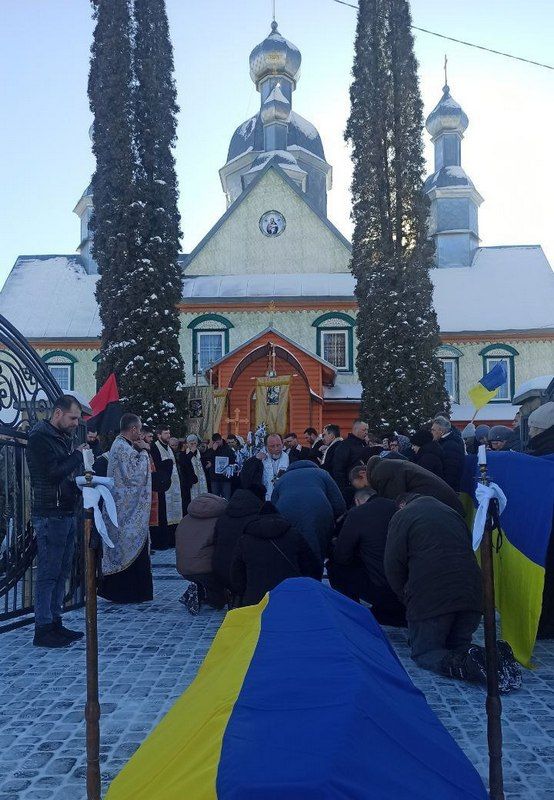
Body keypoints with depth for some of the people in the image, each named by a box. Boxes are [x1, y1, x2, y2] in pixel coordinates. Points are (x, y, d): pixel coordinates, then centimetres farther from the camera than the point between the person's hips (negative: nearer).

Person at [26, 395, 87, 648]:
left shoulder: (64, 438, 17)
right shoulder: (39, 438, -11)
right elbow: (53, 473, -21)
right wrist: (78, 456, -11)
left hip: (67, 513, 9)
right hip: (50, 515, -9)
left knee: (62, 570, 12)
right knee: (48, 573, -5)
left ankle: (55, 623, 21)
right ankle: (43, 630, 2)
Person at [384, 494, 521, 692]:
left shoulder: (401, 516, 5)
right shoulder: (451, 512, 24)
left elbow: (394, 567, -1)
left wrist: (409, 601, 14)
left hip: (429, 601, -6)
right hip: (472, 598, 6)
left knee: (424, 652, 9)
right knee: (458, 645, 23)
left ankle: (464, 664, -21)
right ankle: (494, 655, -8)